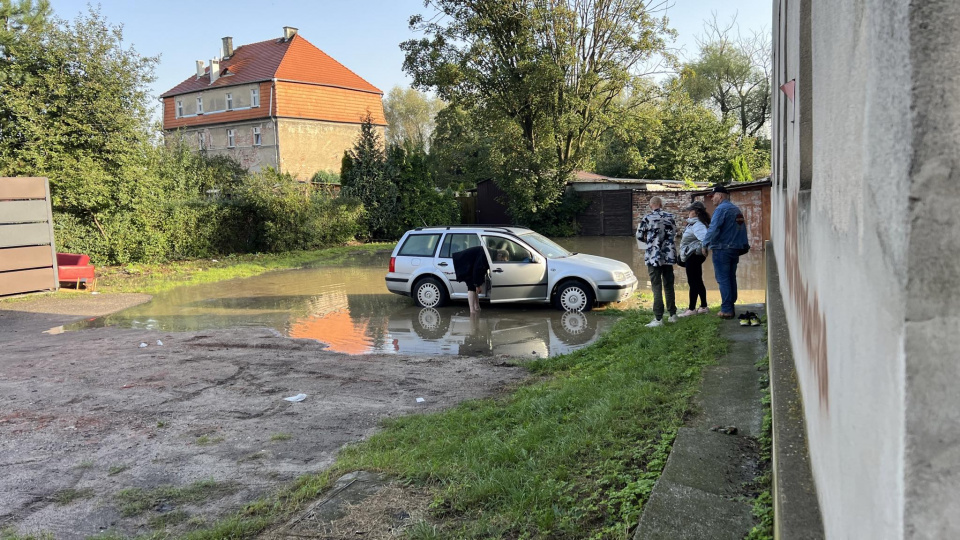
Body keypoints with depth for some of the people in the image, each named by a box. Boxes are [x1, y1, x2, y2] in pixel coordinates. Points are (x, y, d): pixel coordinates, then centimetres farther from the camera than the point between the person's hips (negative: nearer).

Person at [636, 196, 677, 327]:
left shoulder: (647, 218, -6)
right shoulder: (670, 217, 6)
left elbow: (639, 236, -2)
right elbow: (674, 233, 13)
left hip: (653, 256, -4)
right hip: (669, 256, 4)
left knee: (657, 288, -3)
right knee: (669, 286, 15)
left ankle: (658, 319, -5)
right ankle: (672, 314, 23)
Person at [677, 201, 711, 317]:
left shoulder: (697, 224, -19)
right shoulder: (693, 223, 14)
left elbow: (705, 236, -35)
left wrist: (704, 248, -34)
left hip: (693, 256, -11)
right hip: (692, 256, 11)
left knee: (693, 282, -6)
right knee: (698, 281, 16)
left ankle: (692, 309, -1)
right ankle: (703, 307, 24)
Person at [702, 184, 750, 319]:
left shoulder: (721, 209, -13)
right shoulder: (736, 209, 15)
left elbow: (713, 229, -21)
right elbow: (742, 229, 16)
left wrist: (705, 244, -10)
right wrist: (743, 245, 18)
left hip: (722, 250, -9)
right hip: (735, 249, 9)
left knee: (723, 280, -5)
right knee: (731, 279, 13)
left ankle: (726, 310, -6)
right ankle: (731, 307, 17)